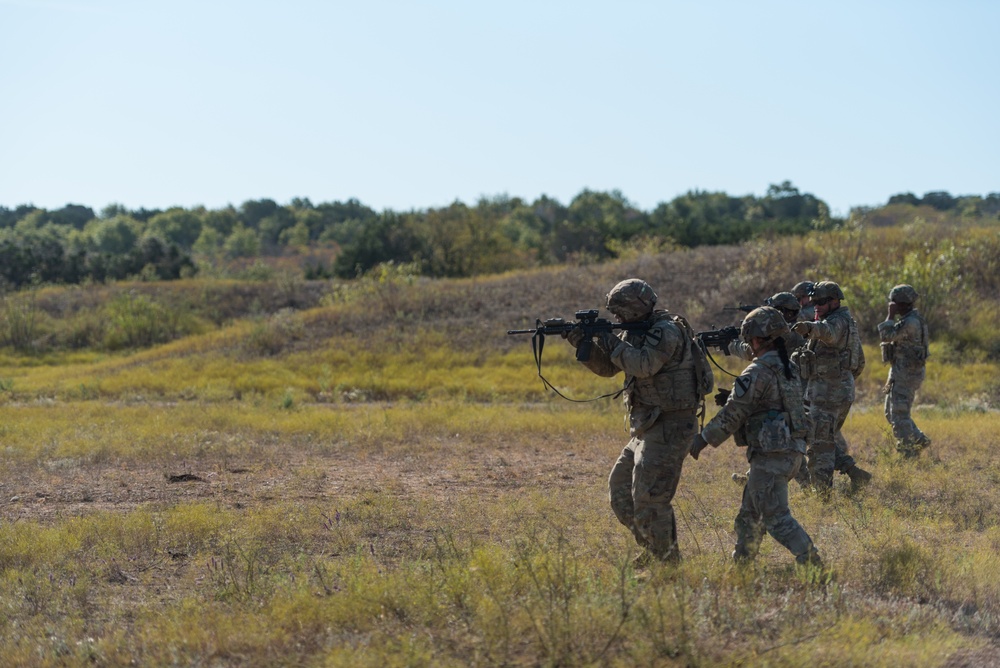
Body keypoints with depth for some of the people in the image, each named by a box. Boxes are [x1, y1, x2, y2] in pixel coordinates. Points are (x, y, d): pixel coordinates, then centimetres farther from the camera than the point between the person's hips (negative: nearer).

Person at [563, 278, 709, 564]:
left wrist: (610, 341, -19)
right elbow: (607, 367, 14)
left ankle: (667, 561, 0)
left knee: (650, 498, -10)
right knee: (620, 491, 12)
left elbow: (643, 364, -29)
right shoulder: (637, 332, 13)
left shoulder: (667, 331, -16)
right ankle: (652, 550, 21)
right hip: (646, 428, 10)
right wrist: (583, 344, -2)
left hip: (669, 428, -10)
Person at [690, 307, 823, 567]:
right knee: (750, 513, 19)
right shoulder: (788, 368, 11)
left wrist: (703, 438, -2)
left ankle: (812, 563, -16)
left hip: (770, 455, -9)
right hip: (792, 451, 9)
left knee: (776, 517, -8)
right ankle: (741, 563, 25)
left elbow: (732, 415, -12)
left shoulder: (757, 373, -15)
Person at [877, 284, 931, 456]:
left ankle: (909, 454, -5)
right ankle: (919, 440, 18)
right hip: (902, 372, 11)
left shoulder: (910, 322, -19)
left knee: (899, 415, -8)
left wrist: (891, 315, -15)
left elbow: (886, 336, -24)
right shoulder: (911, 319, 14)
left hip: (906, 373, -11)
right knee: (891, 413, 16)